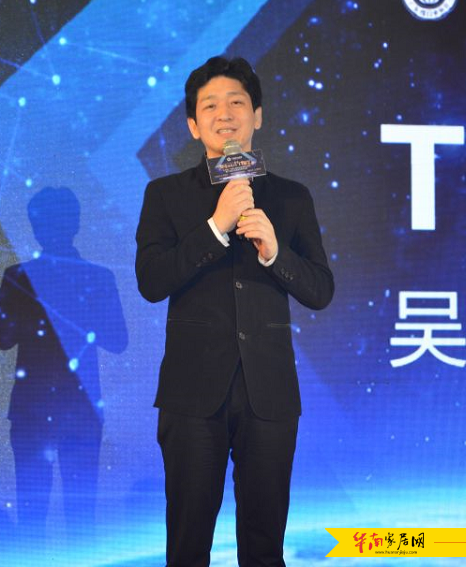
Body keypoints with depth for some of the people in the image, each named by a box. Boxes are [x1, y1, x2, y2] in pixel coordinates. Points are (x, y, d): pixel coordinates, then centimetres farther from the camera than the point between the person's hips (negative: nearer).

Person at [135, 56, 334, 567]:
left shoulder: (291, 198, 9)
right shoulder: (166, 194, 5)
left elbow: (320, 291, 4)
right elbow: (151, 282, -8)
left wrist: (274, 250, -14)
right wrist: (217, 226, -16)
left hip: (269, 391, 1)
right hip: (194, 390, -1)